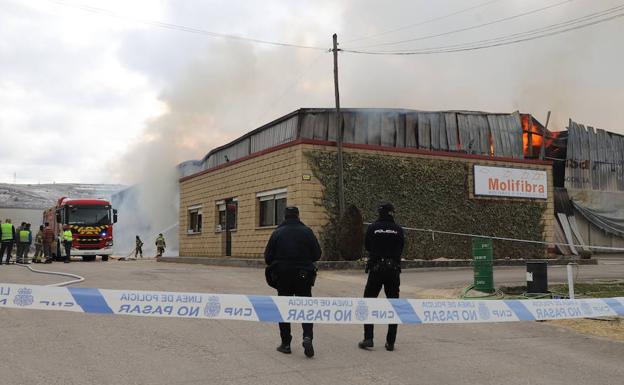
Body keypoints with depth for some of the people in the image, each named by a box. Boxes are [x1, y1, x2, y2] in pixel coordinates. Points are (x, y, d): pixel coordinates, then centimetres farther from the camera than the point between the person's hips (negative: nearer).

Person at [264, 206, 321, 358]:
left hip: (282, 276, 0)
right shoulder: (307, 231, -2)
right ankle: (307, 337, -15)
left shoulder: (277, 233, -3)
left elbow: (268, 257, -2)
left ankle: (285, 344, 12)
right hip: (303, 277, 0)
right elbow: (317, 254, -1)